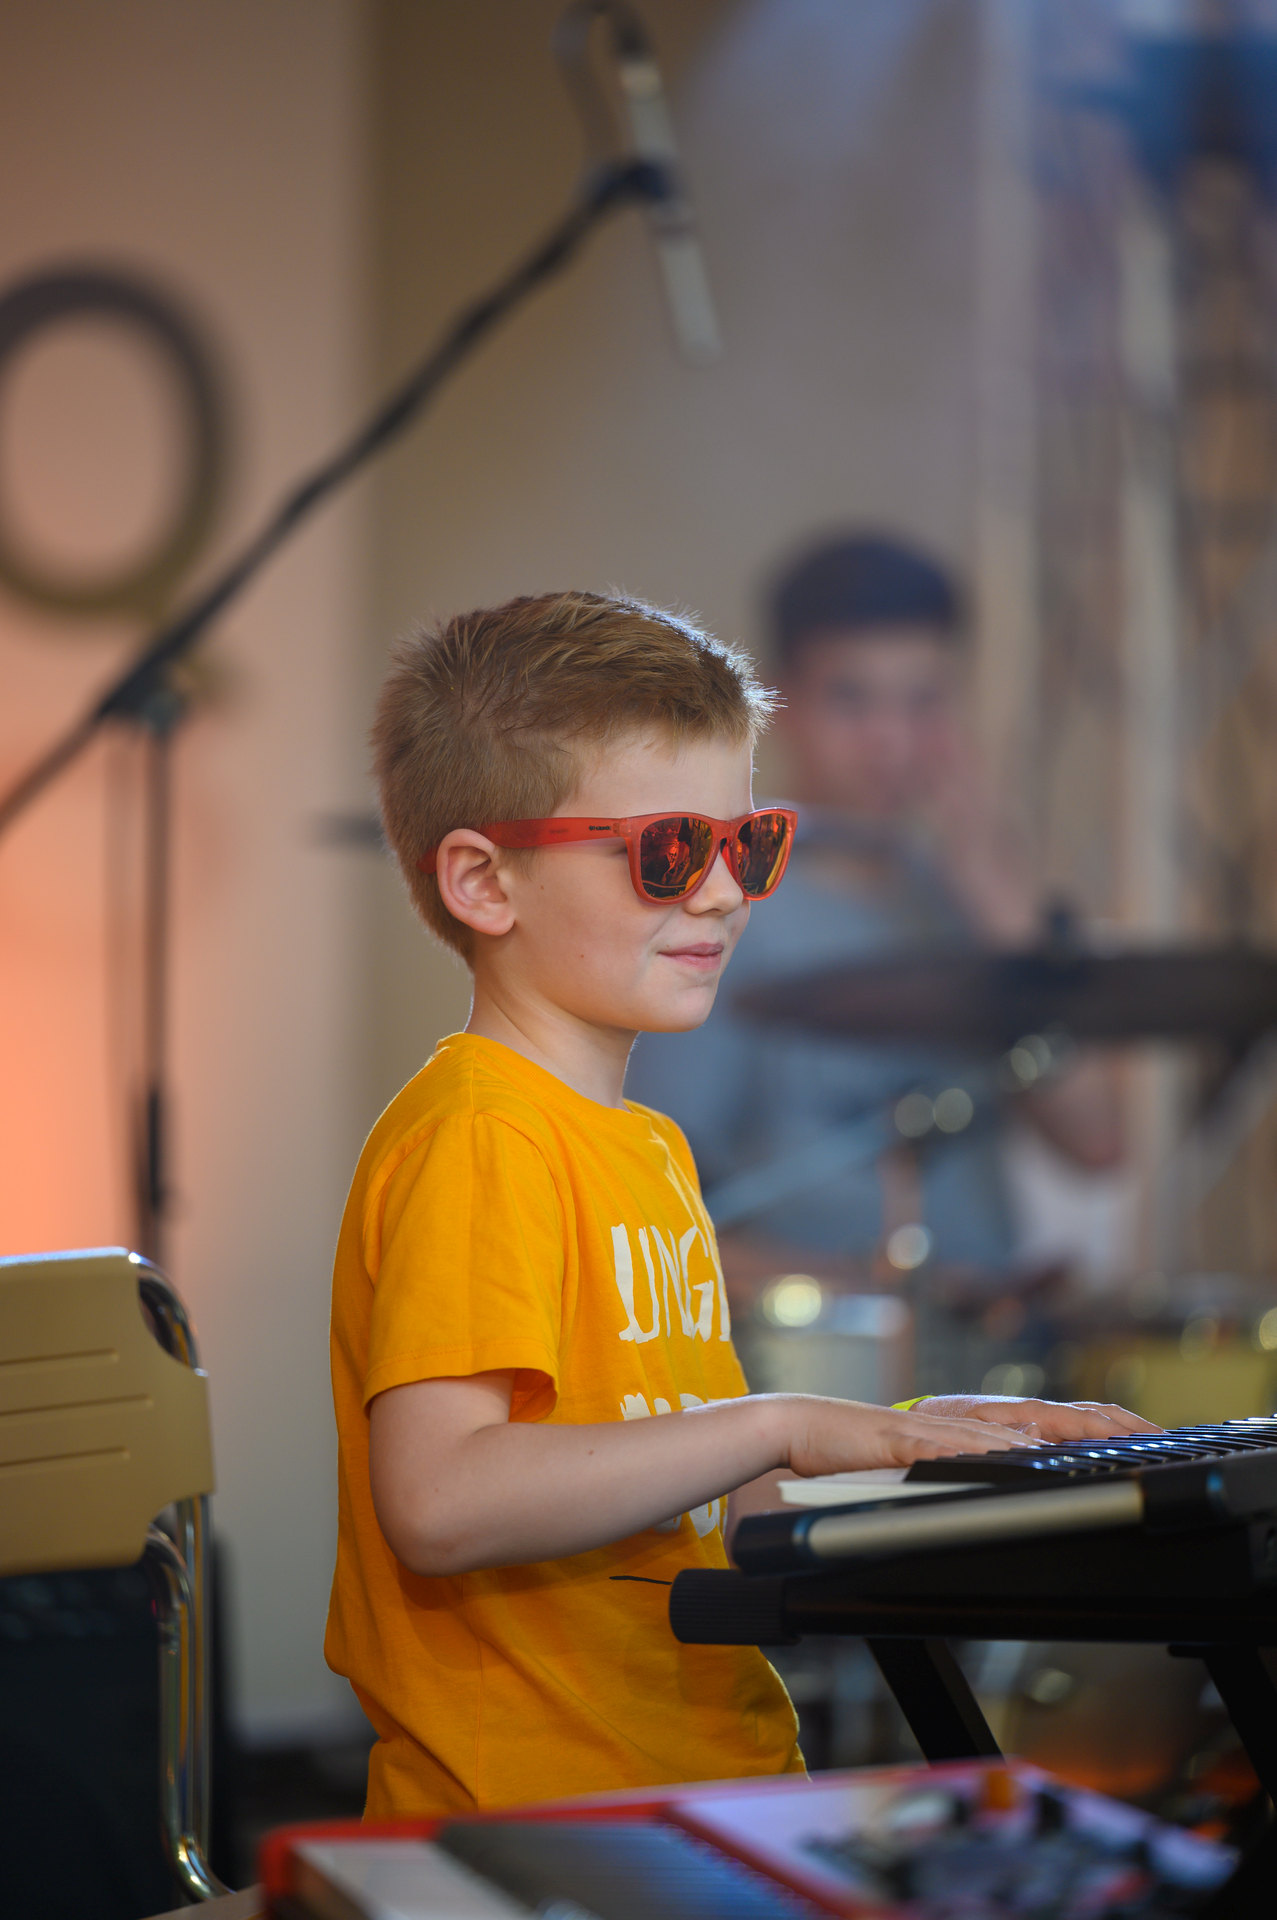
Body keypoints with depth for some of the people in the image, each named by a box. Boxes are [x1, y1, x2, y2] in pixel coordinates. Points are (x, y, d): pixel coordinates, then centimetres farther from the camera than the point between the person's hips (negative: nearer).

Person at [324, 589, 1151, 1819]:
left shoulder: (644, 1149, 20)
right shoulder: (477, 1140, -10)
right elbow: (443, 1501, -22)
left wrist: (906, 1433, 13)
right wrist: (780, 1426, -18)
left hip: (716, 1789, 9)